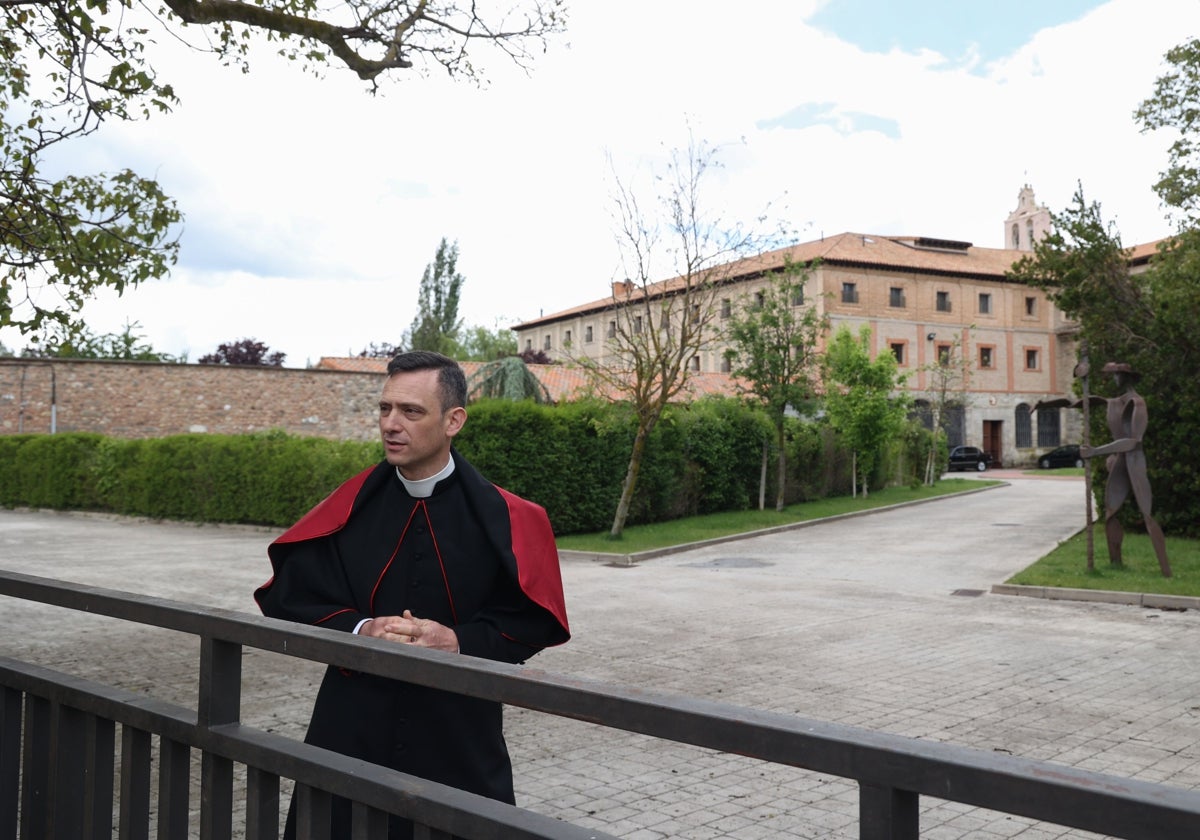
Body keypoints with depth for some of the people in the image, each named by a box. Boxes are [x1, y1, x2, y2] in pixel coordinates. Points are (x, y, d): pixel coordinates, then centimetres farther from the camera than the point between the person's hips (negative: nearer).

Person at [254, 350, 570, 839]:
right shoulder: (351, 506, -3)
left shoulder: (502, 519, -7)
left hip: (460, 735, -1)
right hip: (352, 730, 1)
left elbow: (534, 618, -6)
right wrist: (356, 630, -18)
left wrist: (459, 642, -21)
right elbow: (287, 594, -1)